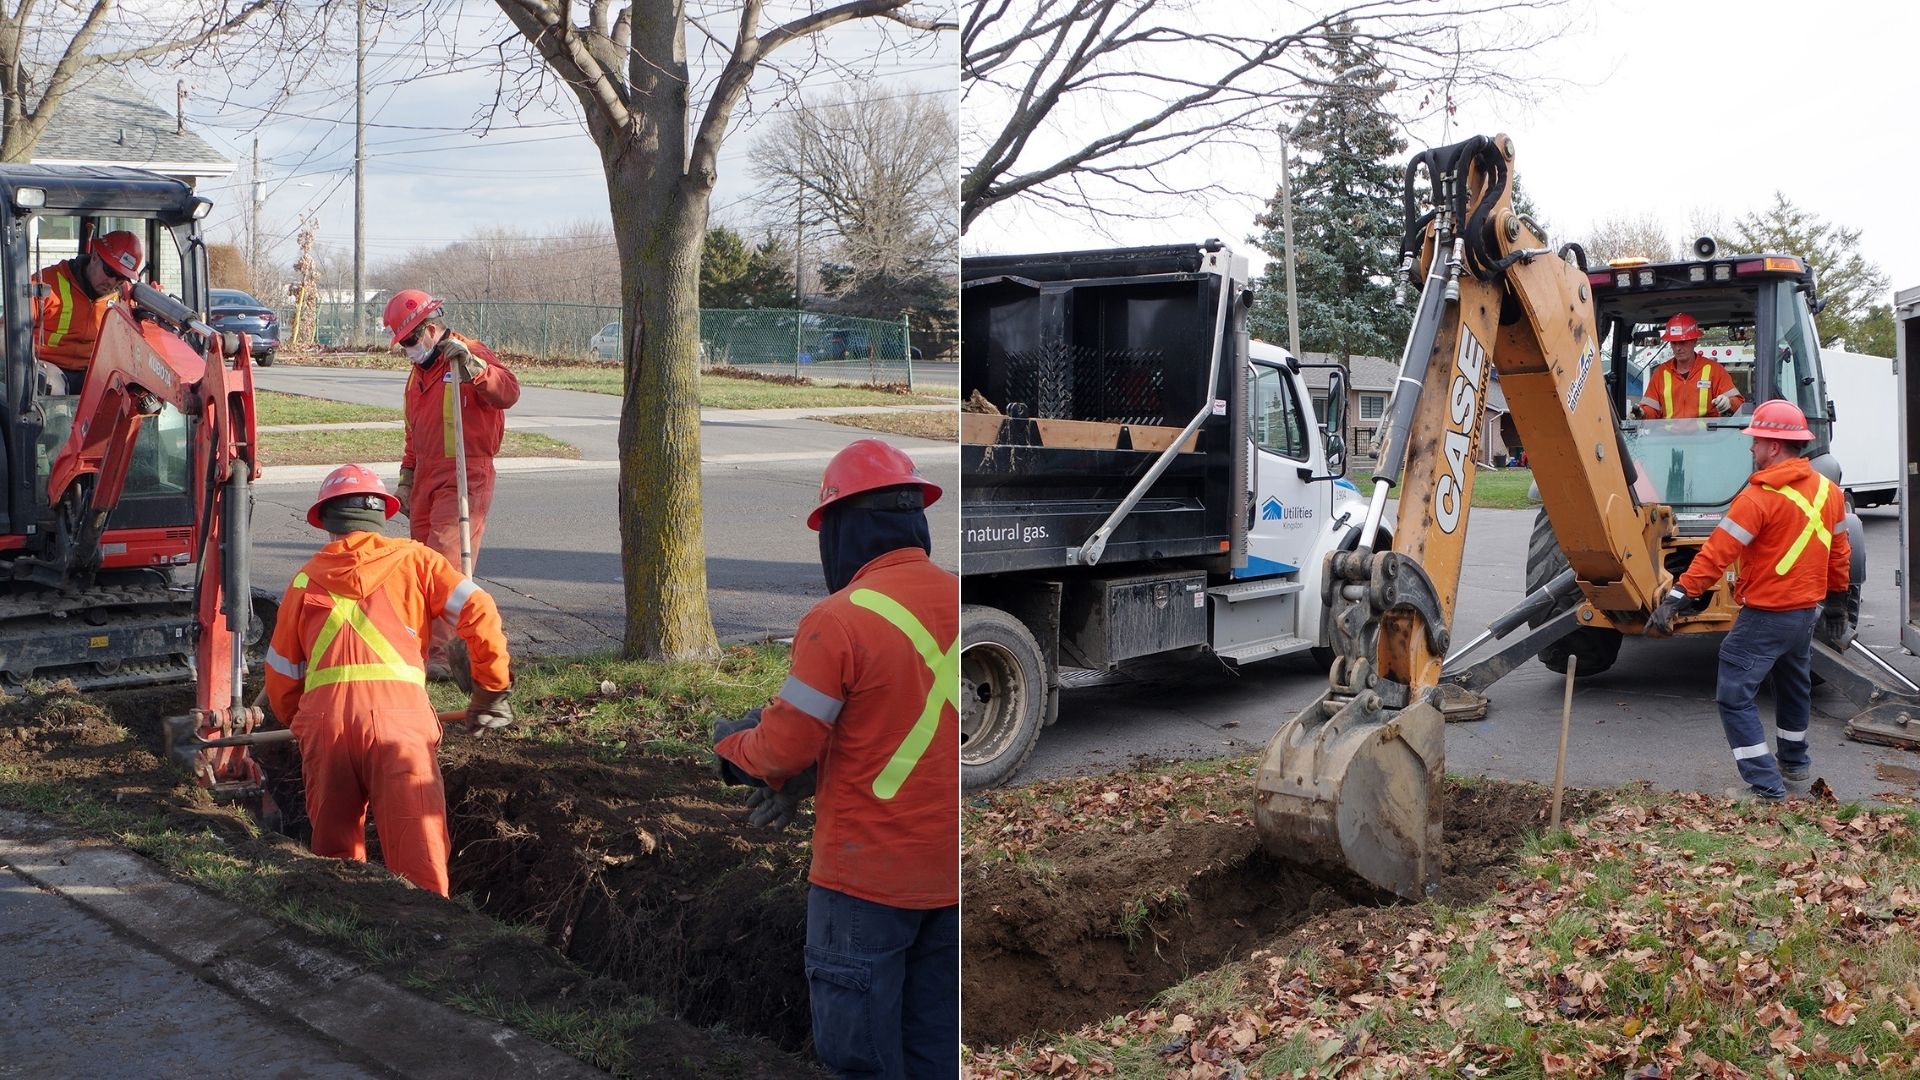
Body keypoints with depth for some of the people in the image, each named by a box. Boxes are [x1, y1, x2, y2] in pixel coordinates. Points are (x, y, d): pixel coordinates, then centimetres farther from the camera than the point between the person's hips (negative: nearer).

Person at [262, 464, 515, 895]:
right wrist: (491, 690, 15)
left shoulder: (306, 579, 22)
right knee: (420, 863, -4)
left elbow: (280, 676, 24)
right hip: (397, 716, -2)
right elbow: (479, 612, 5)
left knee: (335, 854, 17)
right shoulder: (411, 559, 16)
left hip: (322, 718, 3)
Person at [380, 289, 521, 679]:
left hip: (465, 479, -9)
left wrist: (470, 365, -39)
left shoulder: (473, 355, -7)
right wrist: (407, 478, 27)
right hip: (426, 479, 9)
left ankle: (441, 656, -16)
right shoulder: (419, 371, 20)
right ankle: (426, 644, 18)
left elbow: (508, 392, -28)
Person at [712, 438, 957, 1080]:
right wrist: (815, 772, 9)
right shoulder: (954, 602, 1)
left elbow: (783, 748, -13)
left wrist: (729, 741, 8)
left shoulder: (837, 620, -18)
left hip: (867, 876, -6)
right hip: (949, 876, 6)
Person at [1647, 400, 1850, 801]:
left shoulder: (1759, 497, -21)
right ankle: (1794, 761, 46)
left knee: (1735, 695, -3)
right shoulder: (1828, 491, 4)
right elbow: (1839, 553, 14)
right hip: (1808, 610, 9)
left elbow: (1716, 554, -25)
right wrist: (1836, 604, 25)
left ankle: (1765, 786, -6)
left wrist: (1676, 597, -24)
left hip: (1766, 614, -9)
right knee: (1794, 684, 27)